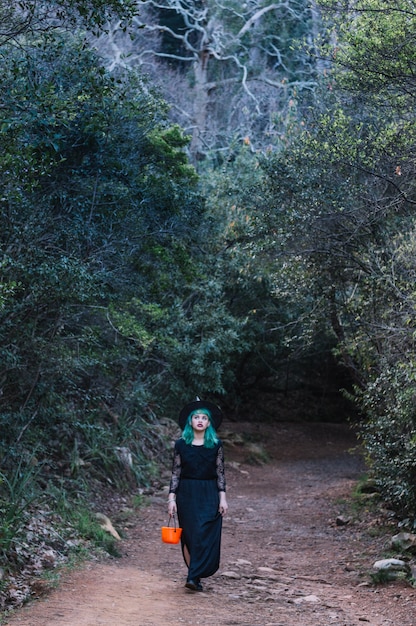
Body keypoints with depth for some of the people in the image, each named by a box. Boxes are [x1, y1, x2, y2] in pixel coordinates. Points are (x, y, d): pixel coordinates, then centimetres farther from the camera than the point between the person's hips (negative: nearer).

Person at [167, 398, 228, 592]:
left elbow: (220, 473, 2)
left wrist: (223, 498, -4)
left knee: (206, 536, -8)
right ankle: (195, 574, 15)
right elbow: (175, 473, 2)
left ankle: (194, 577, -9)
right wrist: (171, 498, -4)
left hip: (209, 495, -1)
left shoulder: (216, 445, 1)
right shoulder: (181, 444, 1)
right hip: (186, 494, 1)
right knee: (189, 536, 4)